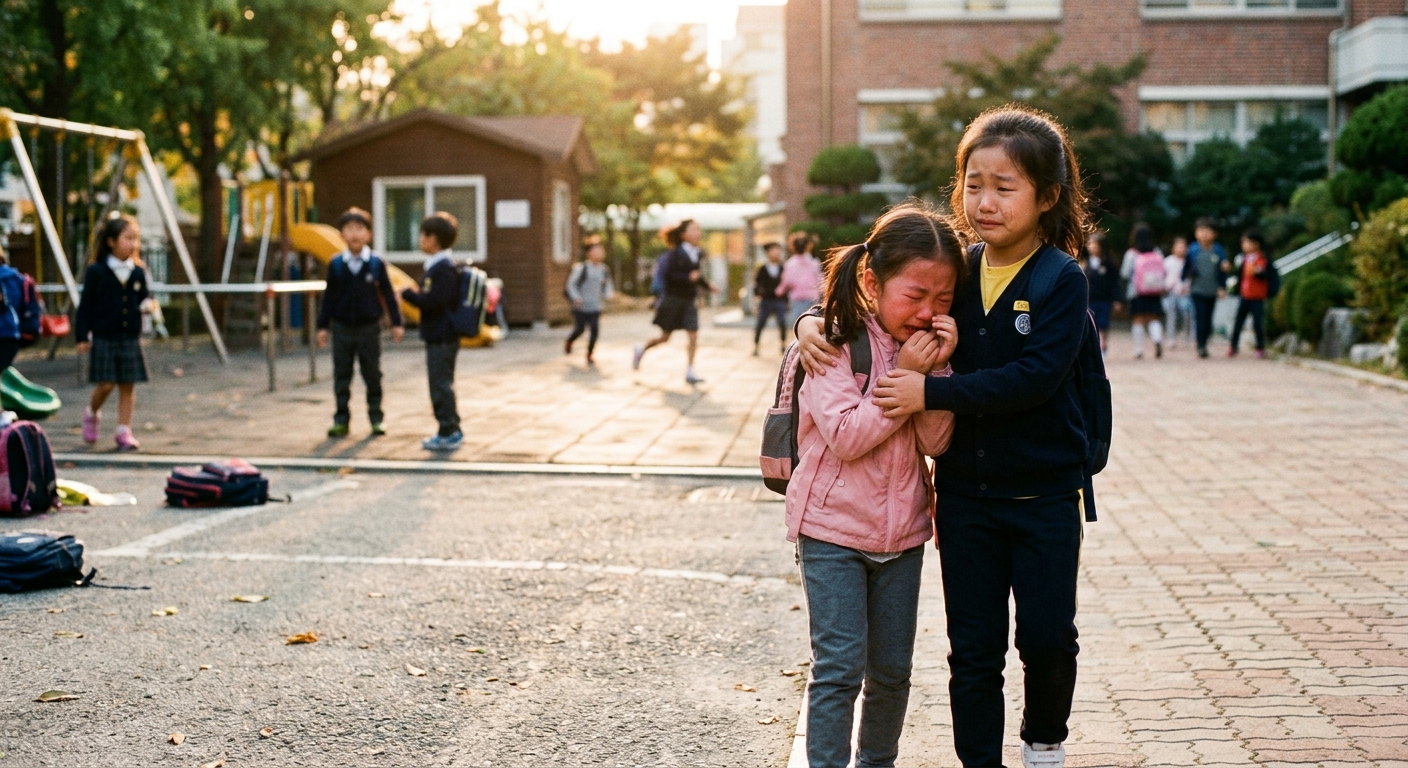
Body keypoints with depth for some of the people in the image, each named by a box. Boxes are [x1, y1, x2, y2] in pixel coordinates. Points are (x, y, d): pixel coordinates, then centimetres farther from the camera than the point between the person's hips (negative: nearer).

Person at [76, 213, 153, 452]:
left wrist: (147, 303, -8)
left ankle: (124, 432, 11)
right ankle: (92, 414, 25)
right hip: (104, 339, -3)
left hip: (131, 340, 3)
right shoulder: (96, 272, -4)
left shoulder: (138, 273, 6)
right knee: (105, 384, -5)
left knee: (128, 386, 4)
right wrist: (82, 336, -5)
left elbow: (144, 297, 16)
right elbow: (86, 305, -2)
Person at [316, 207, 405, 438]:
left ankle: (376, 418, 15)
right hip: (342, 328, 1)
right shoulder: (336, 264, -1)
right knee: (342, 376, 6)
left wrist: (396, 323, 0)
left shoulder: (376, 263, -5)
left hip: (369, 327, -1)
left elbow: (388, 295, 1)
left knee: (372, 374, 6)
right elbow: (329, 296, 5)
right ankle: (341, 420, 14)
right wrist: (323, 326, 5)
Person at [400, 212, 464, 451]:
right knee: (442, 384, 16)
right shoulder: (437, 265, 13)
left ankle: (448, 433, -1)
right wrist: (415, 295, 7)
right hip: (438, 335, 11)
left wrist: (409, 294, -15)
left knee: (441, 384, -5)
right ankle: (451, 430, 23)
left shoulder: (443, 268, -19)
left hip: (441, 338, -11)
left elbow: (435, 301, -25)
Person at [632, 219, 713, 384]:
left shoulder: (698, 254, 5)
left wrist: (707, 285, 2)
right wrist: (688, 277, -31)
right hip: (673, 300, -5)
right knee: (665, 337, 7)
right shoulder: (677, 254, -14)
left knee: (693, 335, -7)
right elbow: (668, 276, -20)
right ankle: (642, 349, 34)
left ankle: (689, 371, -3)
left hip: (689, 302, 5)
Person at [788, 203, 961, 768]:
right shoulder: (834, 343, -14)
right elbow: (845, 437, -21)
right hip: (833, 528, -5)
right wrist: (903, 377, -21)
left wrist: (936, 372, -16)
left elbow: (937, 442, -4)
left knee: (892, 669, 13)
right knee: (840, 666, -7)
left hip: (902, 529, 5)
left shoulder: (927, 347, 3)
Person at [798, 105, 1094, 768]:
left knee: (1046, 636, 4)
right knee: (973, 648, 8)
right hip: (964, 490, 4)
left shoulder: (1062, 281, -12)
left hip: (1043, 493, -3)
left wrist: (930, 392, -26)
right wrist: (813, 319, -6)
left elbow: (1035, 377, -24)